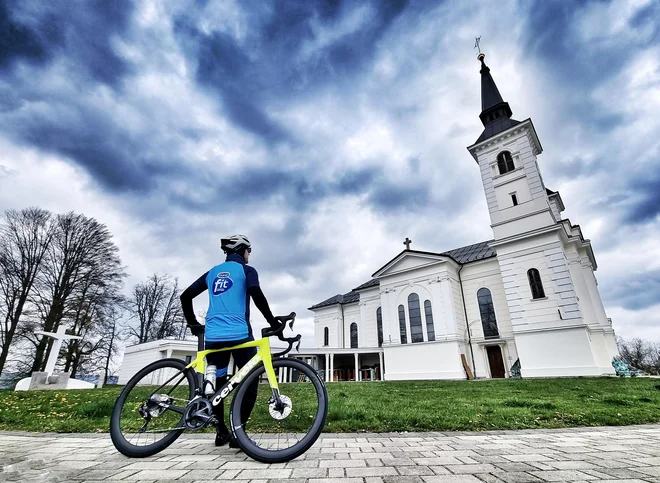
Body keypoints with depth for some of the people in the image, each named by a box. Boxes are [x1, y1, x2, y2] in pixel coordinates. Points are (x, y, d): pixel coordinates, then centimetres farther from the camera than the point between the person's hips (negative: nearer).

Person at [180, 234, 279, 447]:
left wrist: (193, 324, 25)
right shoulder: (246, 270, 2)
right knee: (250, 382, 7)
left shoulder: (213, 272, 18)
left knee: (217, 384, 17)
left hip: (212, 336, 5)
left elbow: (185, 296, 17)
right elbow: (256, 294, -16)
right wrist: (272, 321, -9)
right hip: (239, 335, -5)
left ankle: (221, 431, 23)